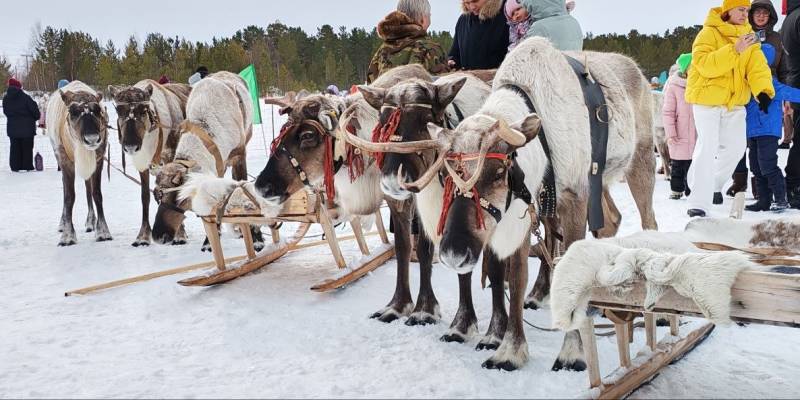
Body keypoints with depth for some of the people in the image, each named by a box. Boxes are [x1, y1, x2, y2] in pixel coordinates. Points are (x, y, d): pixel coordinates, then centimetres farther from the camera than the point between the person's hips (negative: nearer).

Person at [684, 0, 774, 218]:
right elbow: (705, 65, -26)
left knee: (737, 145, 14)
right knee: (707, 147, -13)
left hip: (735, 101, 7)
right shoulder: (709, 33, -12)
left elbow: (757, 66, -4)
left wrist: (763, 90, -22)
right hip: (707, 97, -7)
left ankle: (713, 184, 38)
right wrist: (735, 50, -34)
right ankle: (698, 204, -11)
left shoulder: (748, 36, 7)